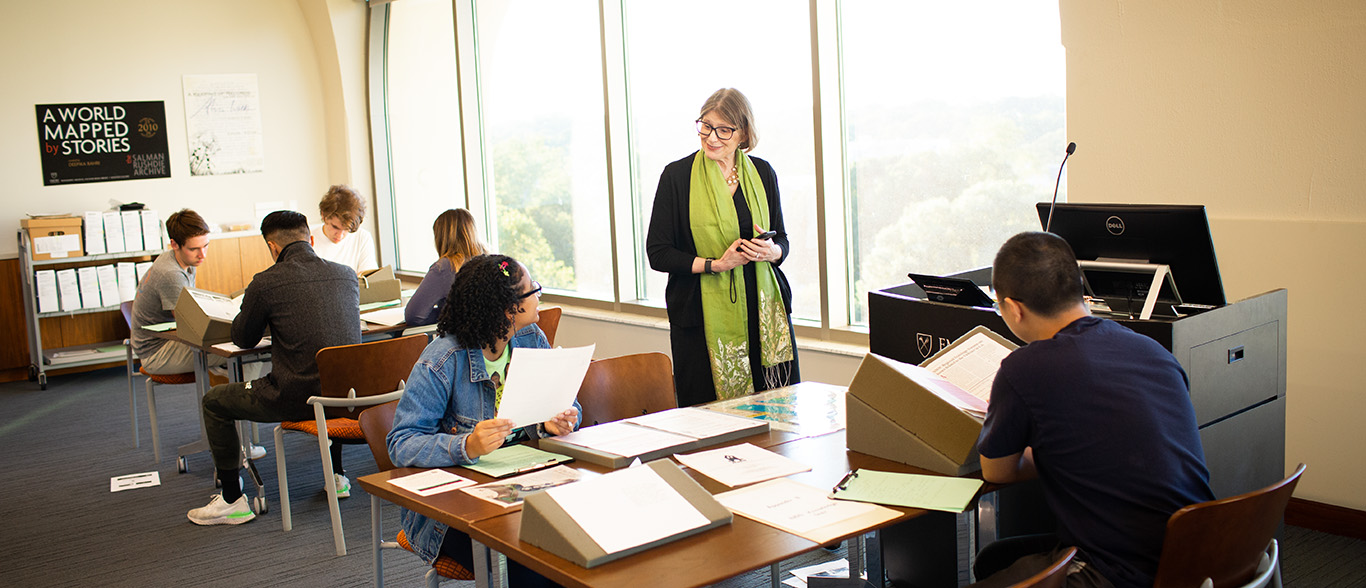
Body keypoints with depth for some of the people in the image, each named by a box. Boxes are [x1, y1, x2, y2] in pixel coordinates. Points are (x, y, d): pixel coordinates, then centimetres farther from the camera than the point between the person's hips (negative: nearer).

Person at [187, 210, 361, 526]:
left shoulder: (266, 283, -11)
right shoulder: (346, 274, 3)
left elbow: (243, 340, 6)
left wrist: (248, 309, 26)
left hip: (297, 399, -5)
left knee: (215, 401, 19)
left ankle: (232, 501, 22)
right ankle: (336, 476, 43)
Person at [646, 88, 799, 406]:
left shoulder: (762, 173, 8)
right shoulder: (677, 175, -2)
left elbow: (782, 240, 15)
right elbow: (657, 253, -3)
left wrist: (770, 251, -8)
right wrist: (715, 265, -14)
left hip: (763, 310, 3)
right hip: (703, 316, -3)